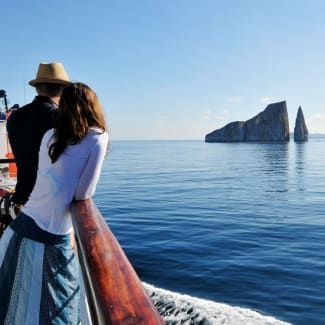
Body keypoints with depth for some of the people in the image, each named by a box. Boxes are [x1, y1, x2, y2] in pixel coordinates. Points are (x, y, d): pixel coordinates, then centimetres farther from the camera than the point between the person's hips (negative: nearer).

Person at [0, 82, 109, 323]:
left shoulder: (50, 136, 7)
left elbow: (44, 180, 14)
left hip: (21, 226, 5)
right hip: (51, 238, -5)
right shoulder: (98, 137, -7)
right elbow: (84, 194, -9)